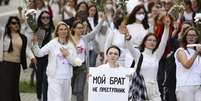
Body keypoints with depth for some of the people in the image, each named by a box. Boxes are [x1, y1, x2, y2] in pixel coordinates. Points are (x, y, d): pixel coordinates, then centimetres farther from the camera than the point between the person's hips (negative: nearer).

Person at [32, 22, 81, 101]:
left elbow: (75, 63, 5)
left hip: (67, 78, 5)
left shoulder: (71, 46, 9)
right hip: (55, 77, -5)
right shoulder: (52, 44, -2)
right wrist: (35, 43, -28)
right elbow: (39, 53, -12)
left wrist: (67, 55, -10)